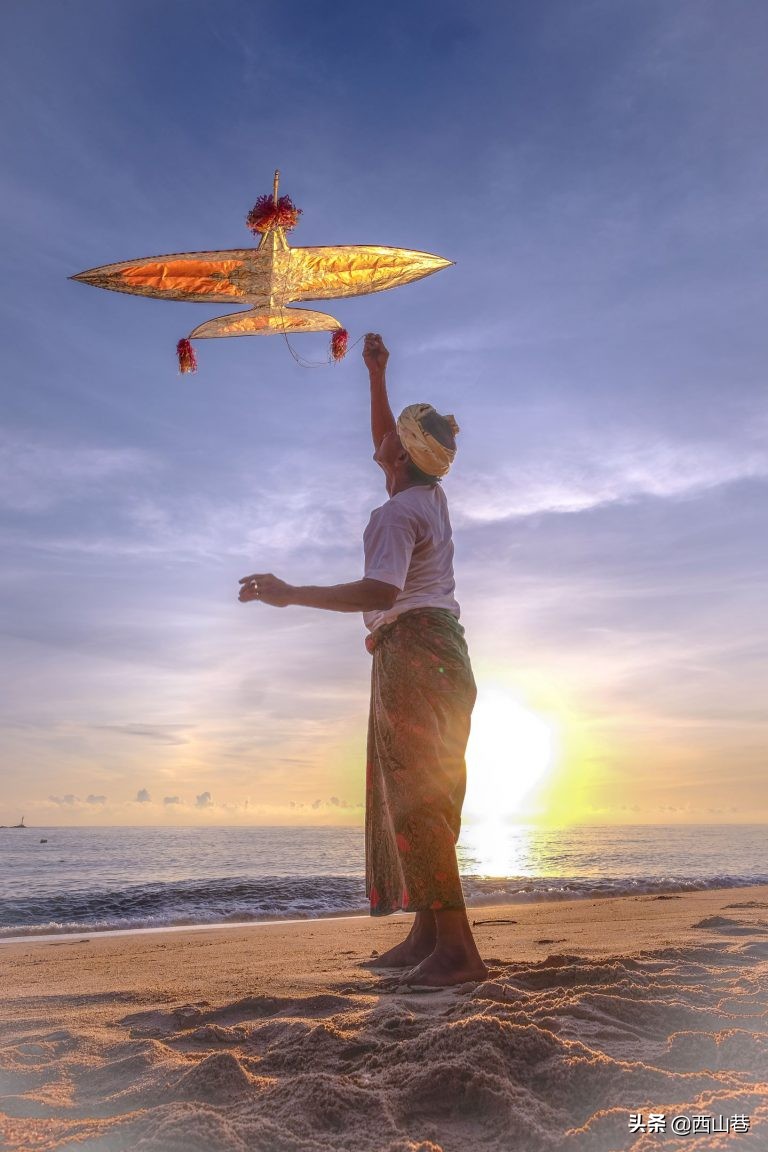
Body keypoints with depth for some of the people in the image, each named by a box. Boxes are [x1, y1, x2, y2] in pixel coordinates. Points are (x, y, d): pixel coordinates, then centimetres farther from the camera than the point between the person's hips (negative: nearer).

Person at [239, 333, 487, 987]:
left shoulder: (396, 514, -11)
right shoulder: (432, 498, 16)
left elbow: (379, 592, -26)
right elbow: (384, 440, 34)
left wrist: (290, 595, -25)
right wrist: (376, 375, 39)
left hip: (411, 649, -10)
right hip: (439, 650, 10)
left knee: (416, 794, -13)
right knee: (412, 795, 10)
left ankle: (457, 948, -14)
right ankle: (426, 935, 13)